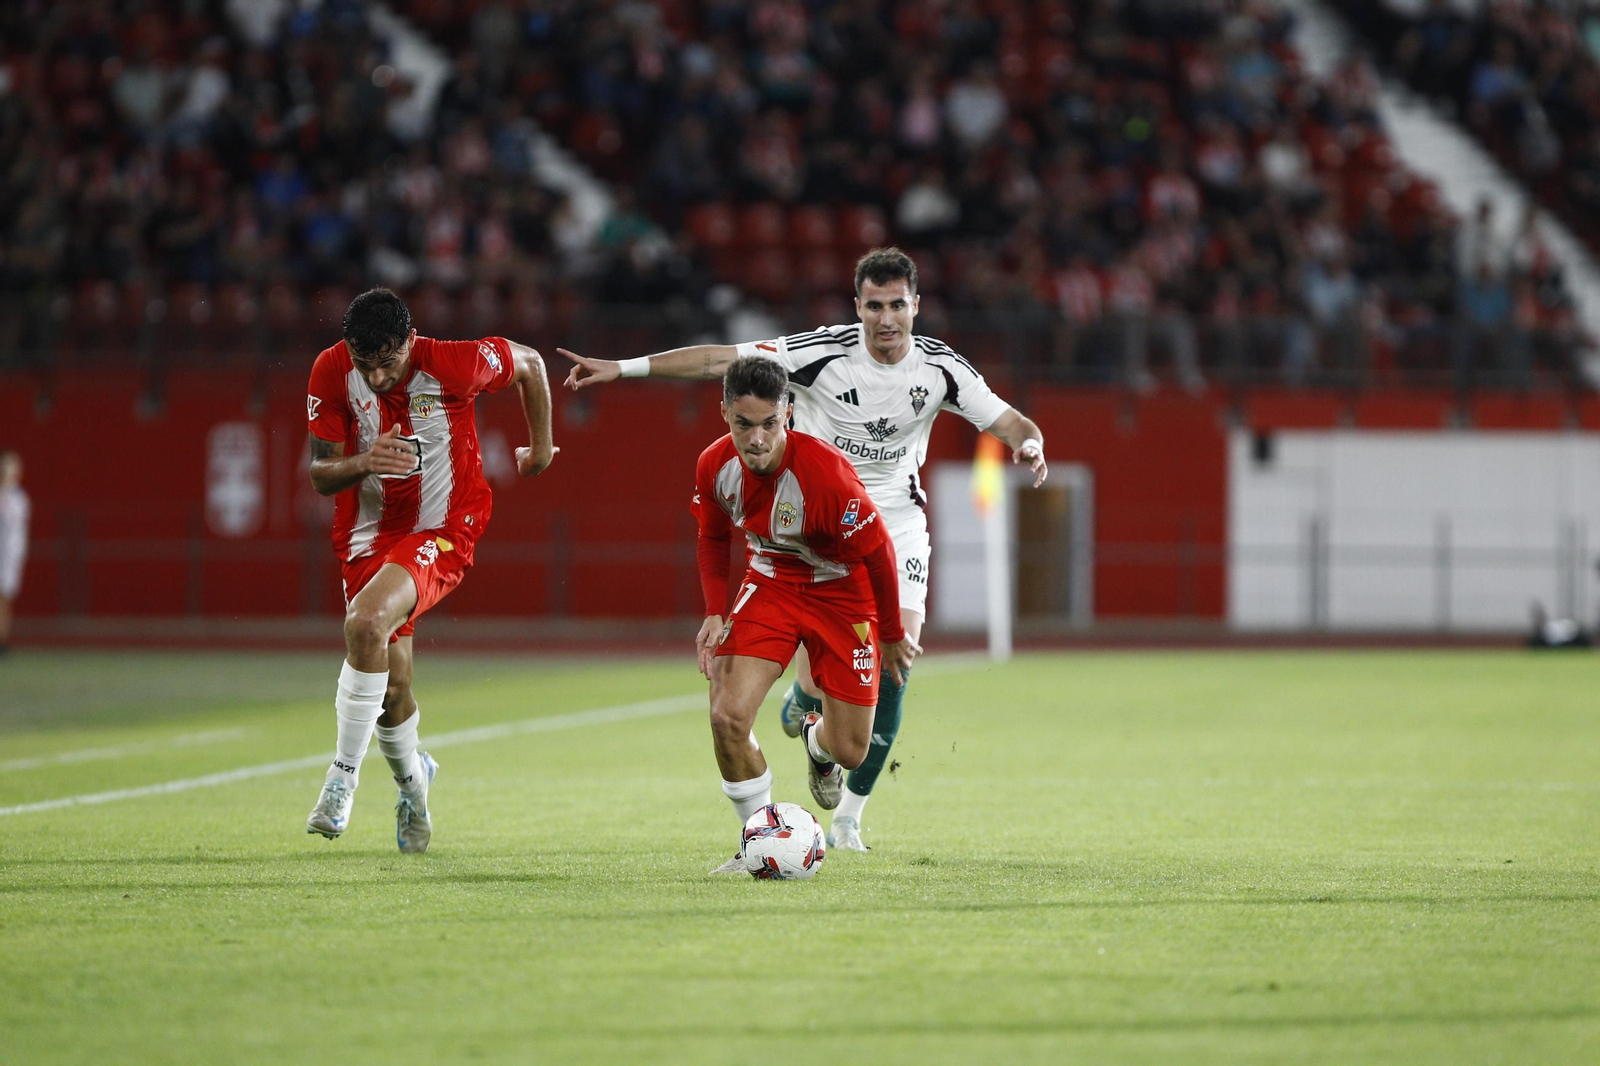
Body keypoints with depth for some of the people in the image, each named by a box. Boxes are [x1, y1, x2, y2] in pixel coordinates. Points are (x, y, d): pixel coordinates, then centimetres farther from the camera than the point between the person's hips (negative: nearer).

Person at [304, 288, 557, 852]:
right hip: (369, 532, 4)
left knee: (366, 623, -31)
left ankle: (344, 777, -19)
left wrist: (541, 449, 10)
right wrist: (364, 463, -30)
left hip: (442, 531, -4)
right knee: (390, 689, 6)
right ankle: (411, 779, 39)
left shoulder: (453, 364, -20)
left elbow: (529, 363, 0)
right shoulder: (332, 373, -13)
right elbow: (321, 475, -8)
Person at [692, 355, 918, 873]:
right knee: (728, 717, -19)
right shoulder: (715, 466, -16)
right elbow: (712, 538, 6)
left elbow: (877, 550, -18)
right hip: (770, 583, 3)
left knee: (849, 751, 1)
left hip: (842, 592, -3)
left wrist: (892, 635, -7)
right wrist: (715, 613, -8)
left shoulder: (825, 472, -32)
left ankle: (819, 741, 42)